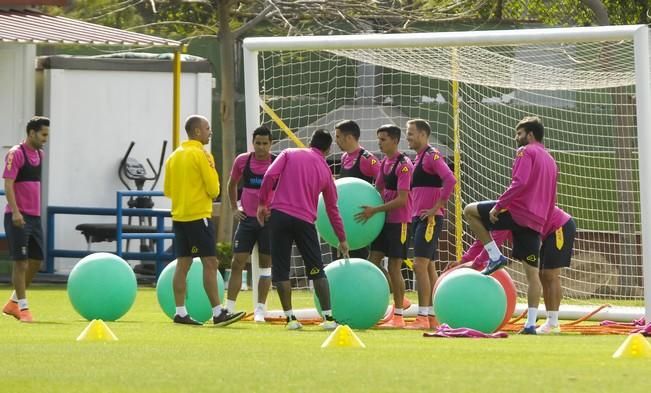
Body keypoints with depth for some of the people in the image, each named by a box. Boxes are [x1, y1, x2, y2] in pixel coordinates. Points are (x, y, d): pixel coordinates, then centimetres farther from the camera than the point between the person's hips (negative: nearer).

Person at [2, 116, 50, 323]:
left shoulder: (39, 154, 13)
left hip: (34, 216, 8)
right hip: (18, 217, -8)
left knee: (36, 261, 9)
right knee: (21, 261, -6)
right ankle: (23, 308, -1)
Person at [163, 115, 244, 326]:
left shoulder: (174, 156, 13)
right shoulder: (201, 155, -10)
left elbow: (168, 190, 16)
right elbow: (213, 189, -12)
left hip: (179, 216, 8)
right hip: (199, 216, -8)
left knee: (183, 264, 7)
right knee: (210, 263, -7)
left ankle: (180, 312, 4)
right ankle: (218, 312, -10)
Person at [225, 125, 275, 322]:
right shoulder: (242, 160, 2)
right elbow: (232, 184, 18)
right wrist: (234, 208, 11)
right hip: (246, 218, 2)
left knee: (265, 264, 3)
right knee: (237, 263, -2)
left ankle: (260, 309, 9)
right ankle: (229, 308, 1)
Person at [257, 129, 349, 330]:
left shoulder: (289, 154, 10)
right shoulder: (325, 170, 14)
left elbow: (270, 176, -6)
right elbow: (332, 209, 20)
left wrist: (262, 203, 3)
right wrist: (342, 240, 28)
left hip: (279, 215, -1)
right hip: (305, 220, 1)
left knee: (280, 270, 5)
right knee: (317, 271, 8)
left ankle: (290, 317, 2)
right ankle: (328, 317, 2)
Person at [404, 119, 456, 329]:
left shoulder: (432, 156, -11)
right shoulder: (419, 158, 18)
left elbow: (450, 180, -24)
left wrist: (436, 207, -21)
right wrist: (416, 213, 14)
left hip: (430, 218, -10)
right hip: (418, 217, 10)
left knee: (420, 264, -13)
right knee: (429, 267, 10)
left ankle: (423, 317, -15)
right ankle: (433, 316, 13)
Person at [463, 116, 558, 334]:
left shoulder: (526, 152, -3)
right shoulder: (550, 160, 24)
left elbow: (519, 183, -18)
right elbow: (551, 199, 27)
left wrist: (498, 206, -16)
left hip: (518, 212, -8)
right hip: (537, 222, 8)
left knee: (470, 211, 5)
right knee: (532, 271, 6)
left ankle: (496, 256, -1)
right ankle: (531, 323, 1)